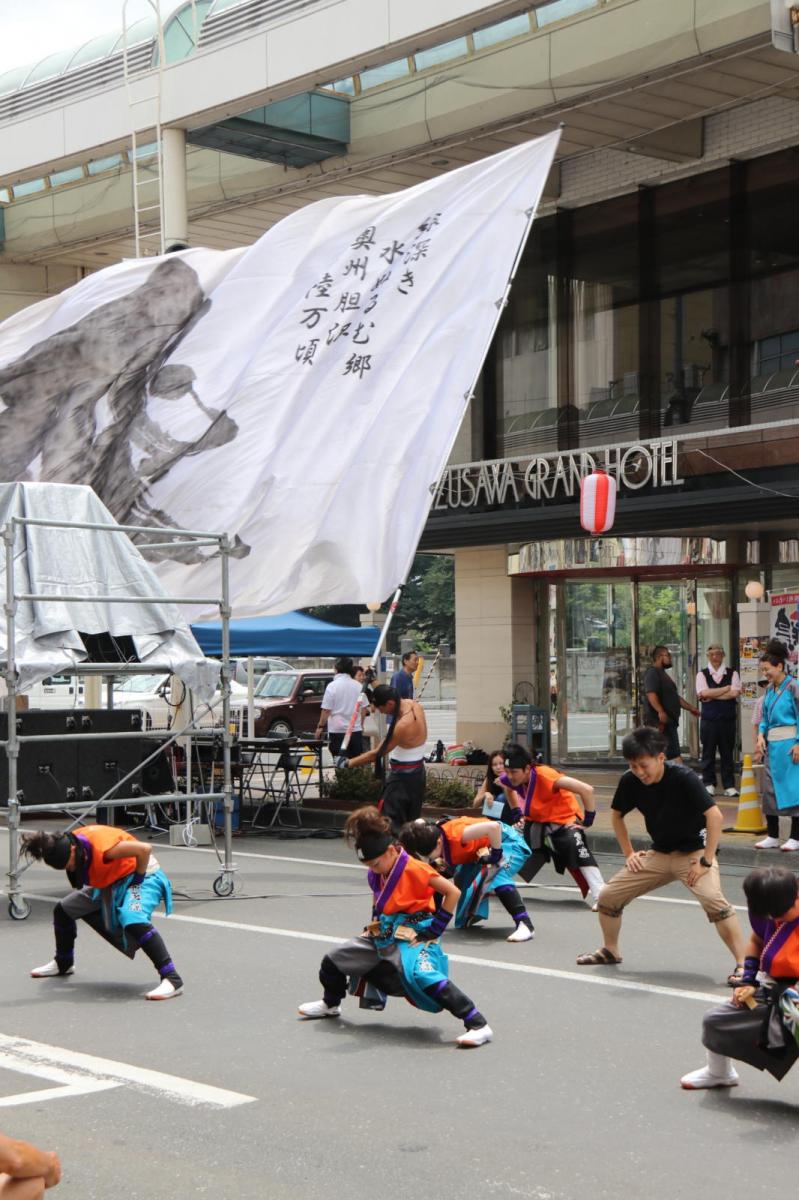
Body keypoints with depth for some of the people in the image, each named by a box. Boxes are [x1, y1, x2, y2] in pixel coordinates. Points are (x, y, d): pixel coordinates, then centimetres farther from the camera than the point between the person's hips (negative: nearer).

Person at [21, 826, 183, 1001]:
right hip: (110, 881, 9)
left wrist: (137, 879, -24)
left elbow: (145, 849, -36)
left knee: (134, 921, -37)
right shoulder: (68, 845, -13)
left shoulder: (102, 847, -37)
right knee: (63, 910, 14)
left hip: (142, 875, -9)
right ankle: (63, 964, 39)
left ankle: (172, 979, -36)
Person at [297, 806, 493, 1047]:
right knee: (333, 961, 14)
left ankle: (477, 1025, -33)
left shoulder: (414, 869, -21)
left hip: (415, 935, -9)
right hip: (385, 935, 9)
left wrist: (437, 928, -18)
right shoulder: (376, 874, 5)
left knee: (422, 976, -37)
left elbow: (452, 892, -20)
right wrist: (374, 926, 14)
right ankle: (330, 1004, 46)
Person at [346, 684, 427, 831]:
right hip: (417, 771, 10)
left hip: (403, 776, -10)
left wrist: (349, 763, -15)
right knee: (410, 821, 15)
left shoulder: (403, 725, -27)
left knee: (390, 821, -9)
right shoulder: (414, 705, -3)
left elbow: (376, 754, -21)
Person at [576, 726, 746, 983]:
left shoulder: (683, 778, -24)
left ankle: (742, 964, -23)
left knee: (713, 899, -33)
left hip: (694, 851, -6)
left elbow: (715, 815, -27)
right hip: (659, 854, 6)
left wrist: (706, 861, -26)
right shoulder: (630, 781, -9)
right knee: (608, 896, 2)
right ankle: (610, 951, 27)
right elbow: (616, 815, 11)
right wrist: (628, 853, 5)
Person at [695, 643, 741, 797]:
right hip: (708, 719, 0)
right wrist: (727, 688, -9)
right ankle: (709, 784, 12)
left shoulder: (732, 674, 7)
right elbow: (704, 693, -12)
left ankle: (729, 786, 9)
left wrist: (712, 695, -9)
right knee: (708, 753, 3)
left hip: (728, 719, 0)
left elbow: (735, 693, -9)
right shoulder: (702, 674, 5)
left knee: (727, 753, 4)